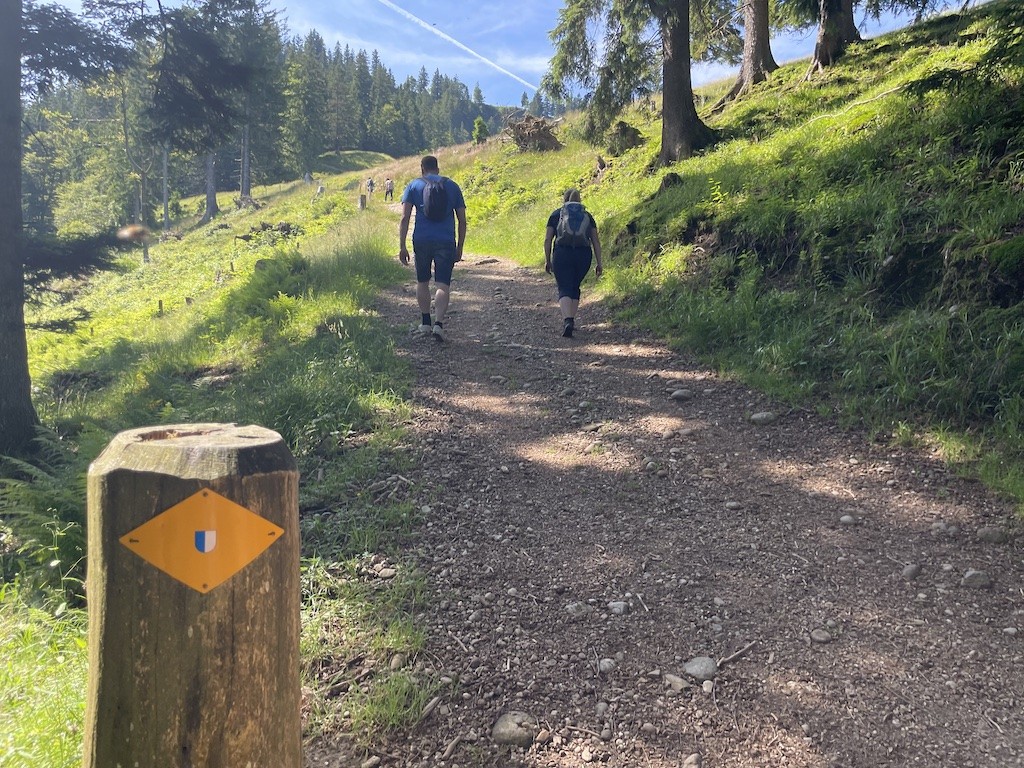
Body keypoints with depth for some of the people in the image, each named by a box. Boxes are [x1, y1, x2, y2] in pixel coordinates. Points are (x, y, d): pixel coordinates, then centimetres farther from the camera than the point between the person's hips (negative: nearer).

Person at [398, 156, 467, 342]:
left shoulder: (413, 186, 7)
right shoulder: (452, 186, 11)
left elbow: (404, 218, -3)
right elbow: (462, 220, 9)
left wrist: (402, 246, -3)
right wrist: (459, 248, 15)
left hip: (422, 241, 0)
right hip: (446, 242, 0)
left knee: (422, 282, 17)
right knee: (442, 285, -3)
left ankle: (425, 323, 24)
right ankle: (438, 324, -19)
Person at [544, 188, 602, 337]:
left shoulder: (556, 214, 10)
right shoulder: (587, 215, 15)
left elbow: (547, 240, 4)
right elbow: (596, 241, 8)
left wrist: (547, 261, 10)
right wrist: (598, 263, 9)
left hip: (562, 254, -2)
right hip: (584, 255, 2)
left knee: (564, 290, -2)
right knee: (575, 287, 21)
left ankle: (567, 321, -24)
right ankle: (571, 321, 23)